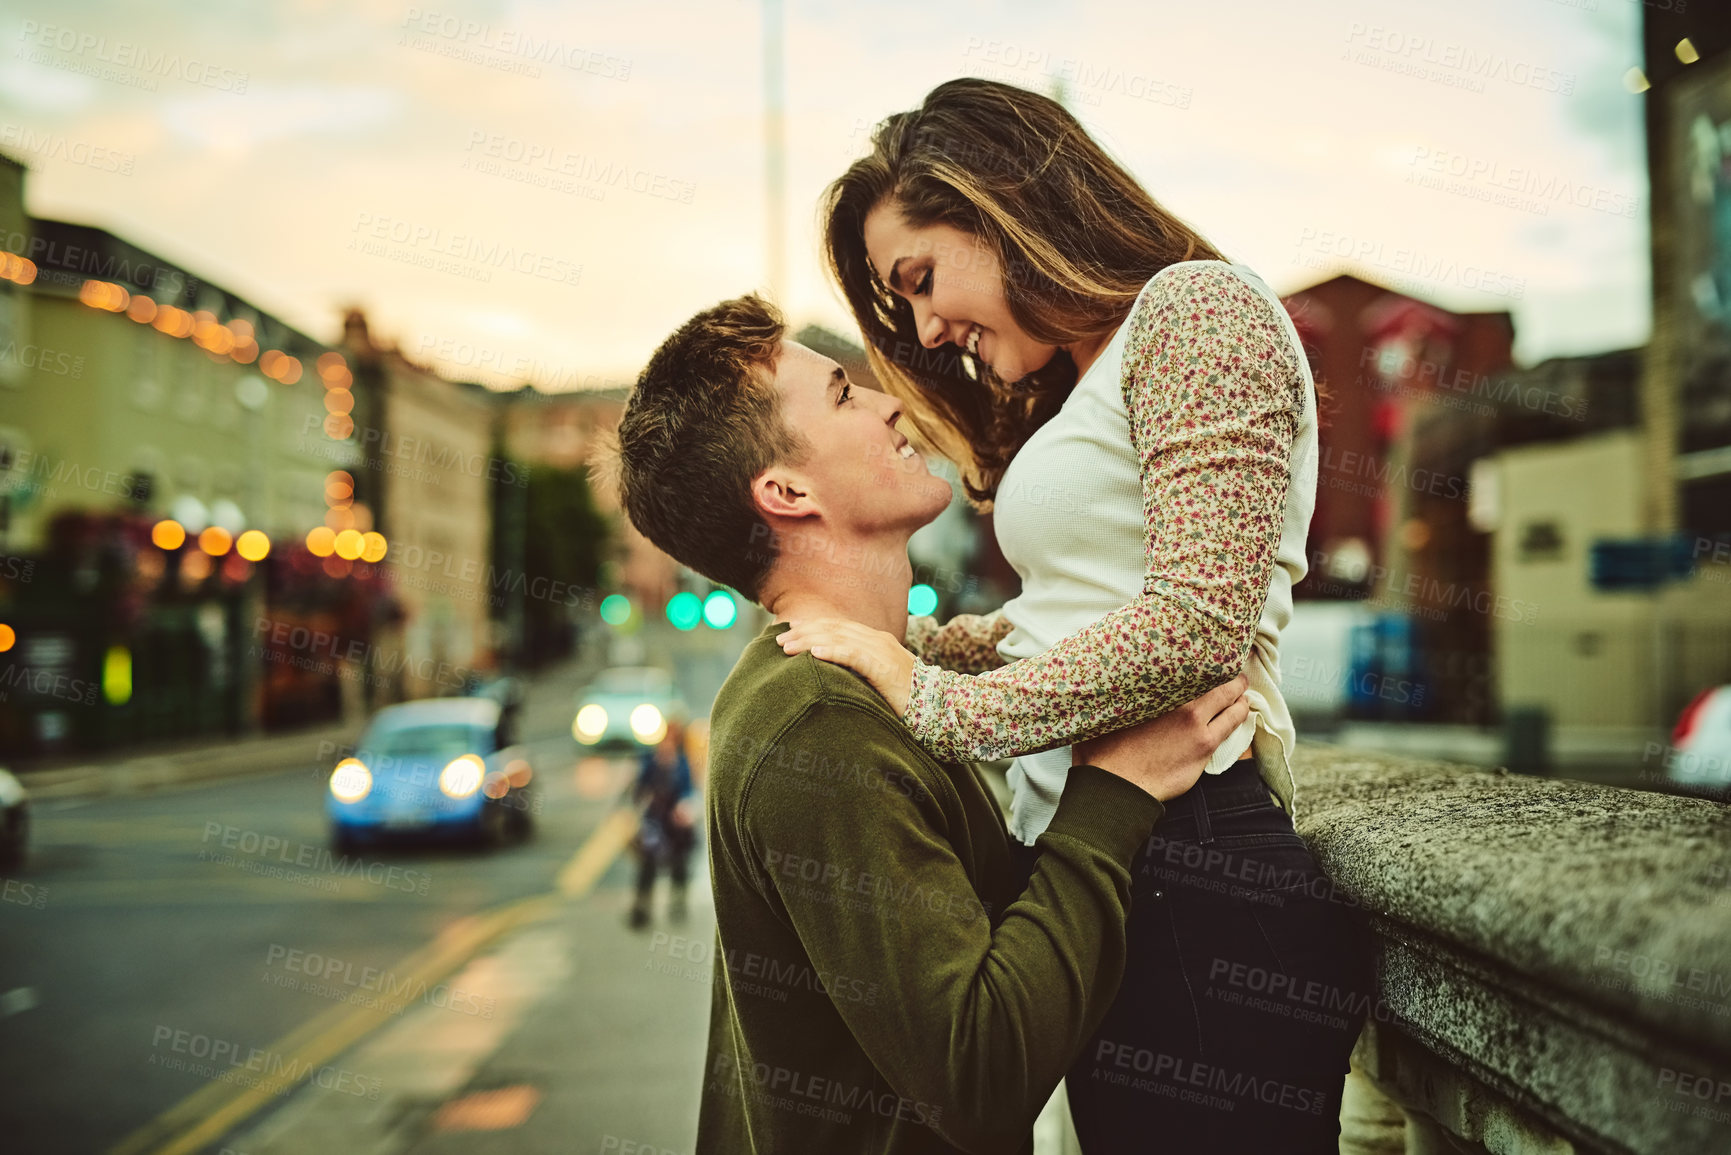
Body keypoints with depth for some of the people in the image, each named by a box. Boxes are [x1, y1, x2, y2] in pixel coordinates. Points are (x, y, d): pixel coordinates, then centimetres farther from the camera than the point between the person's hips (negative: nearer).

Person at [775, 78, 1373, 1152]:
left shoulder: (1197, 306, -6)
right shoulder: (1084, 387, 25)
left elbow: (1196, 621, -19)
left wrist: (935, 704, -14)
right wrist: (907, 642, 8)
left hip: (1192, 871, -9)